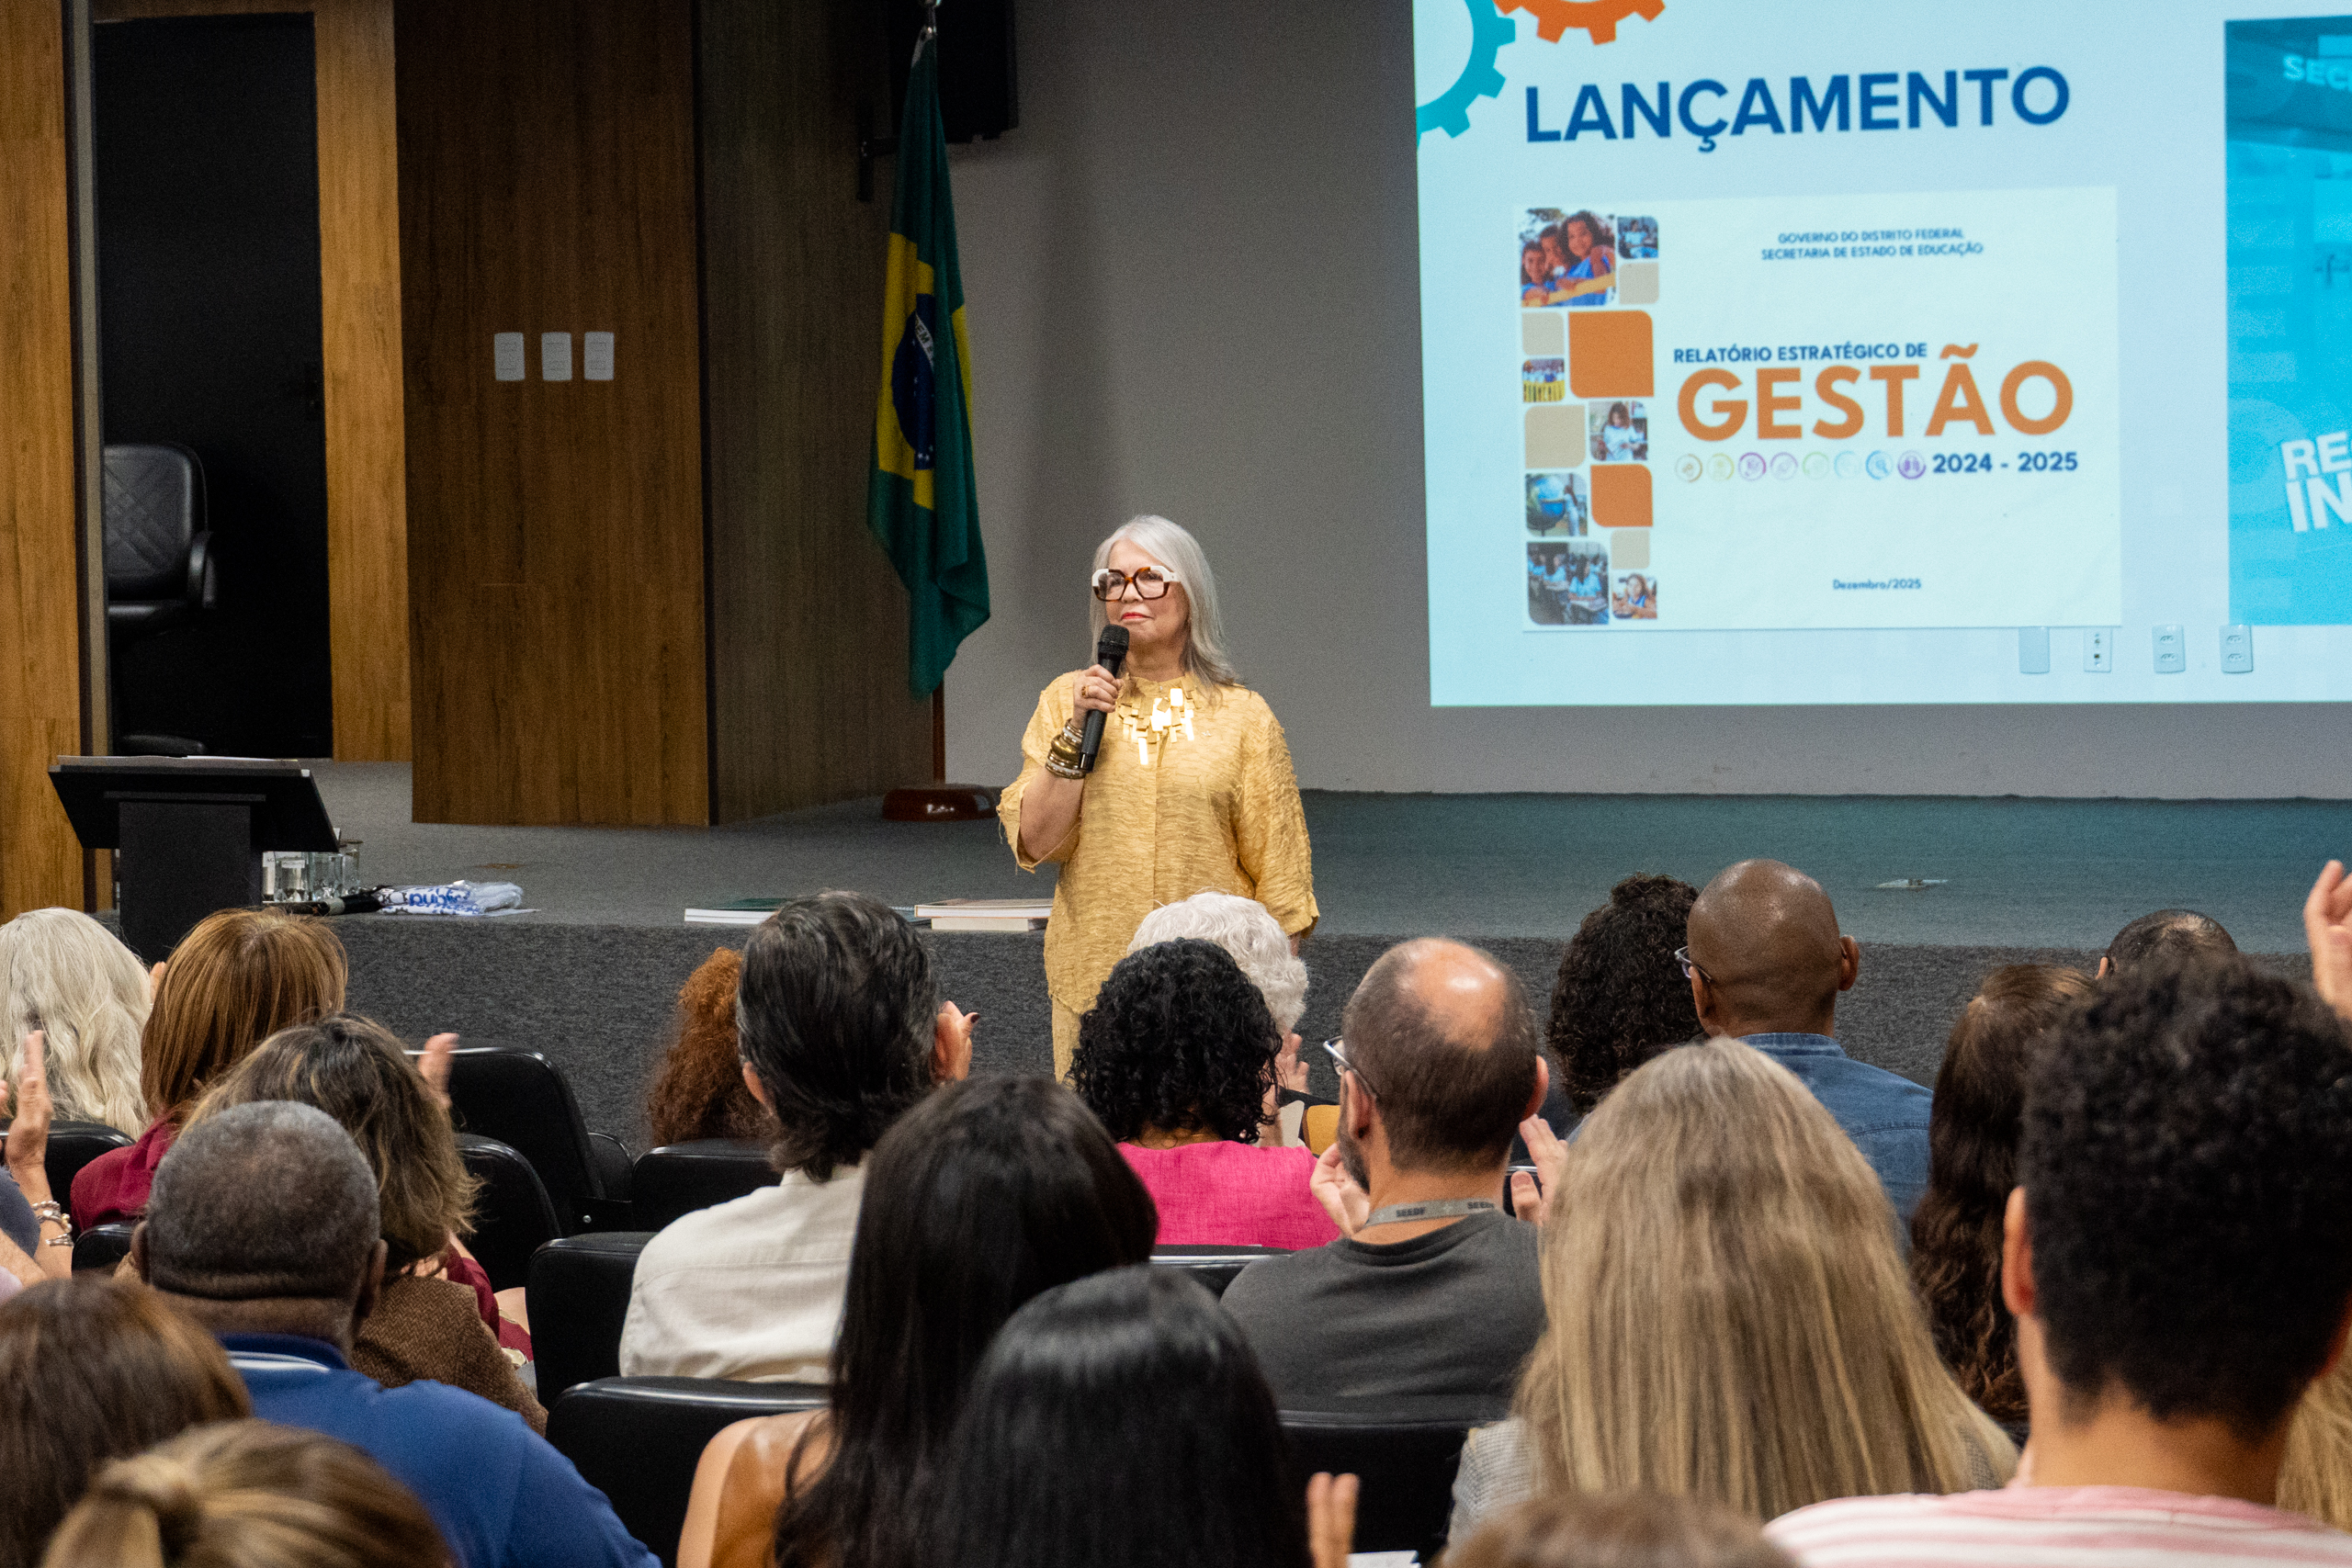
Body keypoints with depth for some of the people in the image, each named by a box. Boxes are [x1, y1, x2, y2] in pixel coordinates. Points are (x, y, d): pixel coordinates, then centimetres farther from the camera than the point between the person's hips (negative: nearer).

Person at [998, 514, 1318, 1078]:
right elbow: (1035, 843, -1)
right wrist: (1077, 730, -8)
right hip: (1093, 985, 1)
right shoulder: (1066, 701, 8)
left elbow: (1281, 882, 5)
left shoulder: (1243, 716, 4)